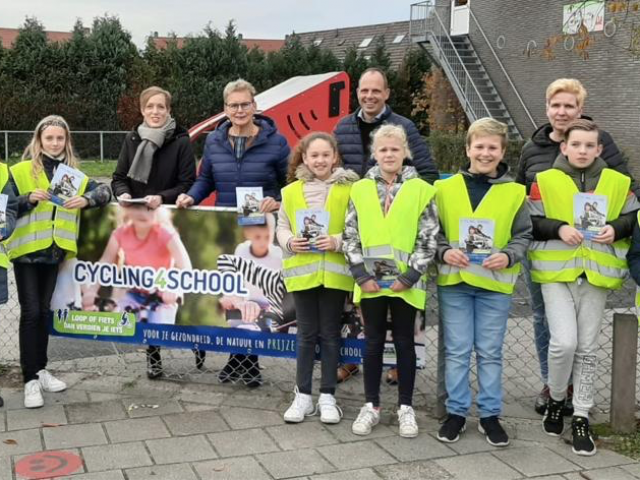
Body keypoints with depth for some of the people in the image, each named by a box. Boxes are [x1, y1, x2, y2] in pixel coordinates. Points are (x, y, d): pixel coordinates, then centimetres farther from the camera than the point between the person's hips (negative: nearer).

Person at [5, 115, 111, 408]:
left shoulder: (73, 173, 8)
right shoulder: (21, 171, -4)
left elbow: (104, 190, -1)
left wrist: (86, 199, -20)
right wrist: (29, 199, -24)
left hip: (54, 252, 4)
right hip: (27, 251, -4)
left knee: (44, 311, 14)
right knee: (30, 312, -4)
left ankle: (40, 370, 25)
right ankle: (30, 379, 0)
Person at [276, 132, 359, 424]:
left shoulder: (349, 189, -4)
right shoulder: (291, 191, 4)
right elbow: (282, 227, 9)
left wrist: (339, 242, -19)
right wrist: (289, 242, -10)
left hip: (335, 272, -2)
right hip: (302, 271, 2)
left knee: (330, 334, 8)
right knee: (306, 334, 10)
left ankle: (328, 396, 19)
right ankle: (303, 395, 20)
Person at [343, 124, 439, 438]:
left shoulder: (420, 189, -1)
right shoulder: (360, 189, 5)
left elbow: (428, 238, -4)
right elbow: (351, 236, 4)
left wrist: (409, 276, -11)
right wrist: (362, 275, -6)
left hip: (405, 283, -2)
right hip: (370, 282, 2)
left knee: (404, 343, 8)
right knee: (373, 343, 11)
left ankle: (405, 407, 20)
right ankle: (371, 405, 21)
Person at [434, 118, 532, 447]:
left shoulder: (514, 192, 1)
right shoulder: (446, 188, 2)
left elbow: (523, 235, 4)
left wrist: (508, 256, -14)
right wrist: (444, 251, -13)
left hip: (495, 284, 0)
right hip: (453, 281, 0)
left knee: (490, 352, 8)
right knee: (457, 351, 7)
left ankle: (489, 415, 20)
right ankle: (456, 412, 18)